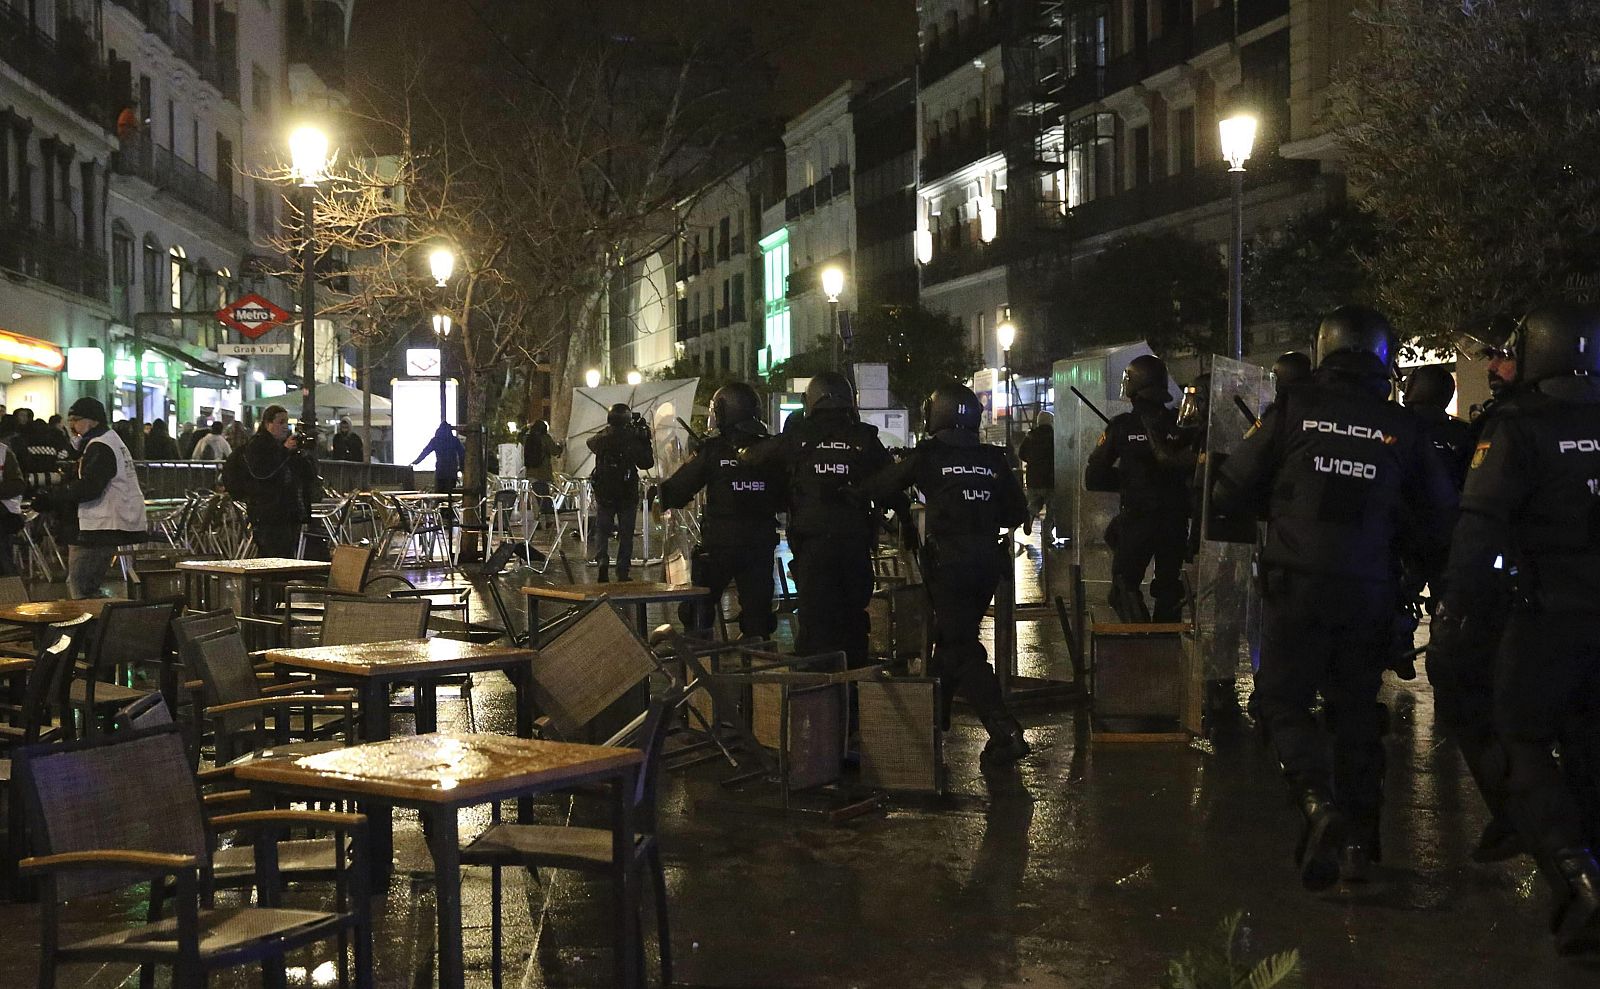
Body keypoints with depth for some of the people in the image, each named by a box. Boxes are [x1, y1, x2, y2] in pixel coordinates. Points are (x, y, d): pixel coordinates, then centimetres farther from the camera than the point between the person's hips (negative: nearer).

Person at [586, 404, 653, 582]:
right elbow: (647, 463, -7)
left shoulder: (602, 437, -3)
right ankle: (622, 572, 6)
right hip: (627, 493, -2)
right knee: (626, 534, 8)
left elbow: (591, 443, 21)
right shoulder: (632, 439, -13)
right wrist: (645, 439, -3)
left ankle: (601, 560, -10)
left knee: (601, 530, 12)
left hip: (604, 493, 2)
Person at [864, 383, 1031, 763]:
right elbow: (1017, 512, 8)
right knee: (952, 636, 22)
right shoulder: (995, 459, 4)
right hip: (988, 560, 5)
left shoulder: (928, 456, -6)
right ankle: (934, 713, 37)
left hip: (948, 561, -5)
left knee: (961, 649, -5)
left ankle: (1005, 732, -18)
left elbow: (879, 486, 3)